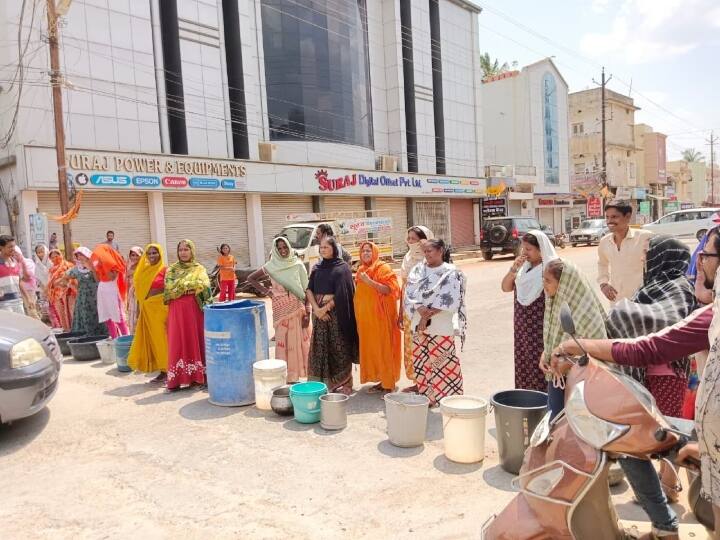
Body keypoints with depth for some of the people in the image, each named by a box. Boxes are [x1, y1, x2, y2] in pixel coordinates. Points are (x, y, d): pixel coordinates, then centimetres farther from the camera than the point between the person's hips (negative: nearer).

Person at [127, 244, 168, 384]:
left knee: (162, 339, -2)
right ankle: (163, 371, 16)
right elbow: (139, 292, 13)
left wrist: (170, 311, -15)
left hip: (161, 308, -6)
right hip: (147, 310, 6)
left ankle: (167, 370, 8)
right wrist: (139, 311, 11)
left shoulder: (164, 270, -6)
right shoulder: (143, 270, 11)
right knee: (151, 340, 8)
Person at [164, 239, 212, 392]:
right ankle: (178, 378, 3)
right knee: (178, 343, 0)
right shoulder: (172, 270, 10)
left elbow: (204, 285, -12)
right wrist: (190, 287, -12)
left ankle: (199, 376, 6)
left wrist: (180, 285, -11)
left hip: (195, 309, -1)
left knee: (196, 340, 1)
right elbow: (169, 288, -6)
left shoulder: (199, 269, 6)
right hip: (177, 310, 1)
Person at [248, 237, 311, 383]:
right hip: (281, 309, 0)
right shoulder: (271, 266, 2)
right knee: (283, 340, 2)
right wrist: (266, 291, 2)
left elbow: (306, 290, 1)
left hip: (298, 308, 0)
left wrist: (307, 312, -6)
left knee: (299, 340, 2)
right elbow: (251, 278, 11)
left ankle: (298, 373, 13)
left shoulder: (298, 265, 1)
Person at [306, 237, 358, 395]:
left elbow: (341, 293, -11)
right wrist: (316, 308, -9)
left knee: (339, 349, -1)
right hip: (319, 312, 5)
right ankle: (321, 383, 16)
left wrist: (325, 308, -12)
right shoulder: (317, 268, 12)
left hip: (336, 312, -5)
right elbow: (309, 289, 5)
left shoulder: (342, 267, -3)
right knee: (319, 348, 5)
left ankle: (343, 384, 10)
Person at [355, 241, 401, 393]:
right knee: (370, 348, 8)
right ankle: (380, 380, 19)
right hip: (364, 316, 7)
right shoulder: (361, 270, 15)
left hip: (380, 315, -7)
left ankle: (388, 384, 5)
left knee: (383, 348, -4)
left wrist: (369, 281, -21)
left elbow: (389, 290, -17)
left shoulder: (383, 268, -6)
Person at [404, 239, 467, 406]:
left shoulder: (451, 273, -6)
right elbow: (409, 294, -1)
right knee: (421, 362, 11)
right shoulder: (418, 270, 7)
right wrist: (421, 309, -18)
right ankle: (425, 396, 25)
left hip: (441, 326, -5)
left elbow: (449, 301, -14)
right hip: (419, 324, 5)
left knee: (443, 364, -2)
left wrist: (428, 315, -15)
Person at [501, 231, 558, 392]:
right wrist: (514, 269, -8)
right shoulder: (524, 267, 8)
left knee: (539, 368, -2)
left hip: (541, 329, -7)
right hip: (522, 328, 7)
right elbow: (505, 288, 8)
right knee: (523, 366, 14)